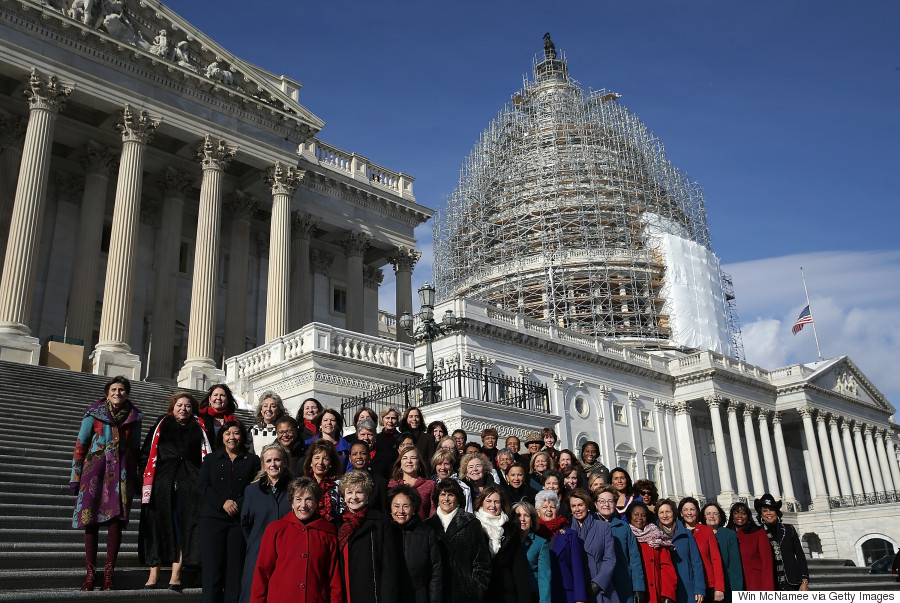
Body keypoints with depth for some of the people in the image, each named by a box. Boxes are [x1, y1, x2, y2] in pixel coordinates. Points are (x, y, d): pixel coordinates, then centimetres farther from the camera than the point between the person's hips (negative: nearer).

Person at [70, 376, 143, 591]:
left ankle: (109, 572, 1)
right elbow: (80, 446, 5)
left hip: (122, 472, 1)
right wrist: (75, 476, 1)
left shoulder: (134, 417, 10)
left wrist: (136, 478, 13)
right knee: (91, 518, -3)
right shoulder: (94, 414, 4)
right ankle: (90, 572, 5)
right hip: (95, 469, -1)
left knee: (116, 518, -6)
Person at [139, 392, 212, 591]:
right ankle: (154, 573, 6)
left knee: (183, 527, -2)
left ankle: (176, 574, 2)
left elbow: (207, 453, 11)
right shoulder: (162, 424, 15)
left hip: (189, 482, 0)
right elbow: (147, 452, 11)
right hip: (162, 480, 0)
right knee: (158, 525, 0)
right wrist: (148, 477, -1)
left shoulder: (199, 427, 15)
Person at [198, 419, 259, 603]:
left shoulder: (252, 460, 13)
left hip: (241, 518, 0)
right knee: (212, 566, -4)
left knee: (236, 567, -3)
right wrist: (223, 503, -10)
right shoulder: (211, 459, 16)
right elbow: (202, 485, 4)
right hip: (213, 517, 1)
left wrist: (238, 504, -11)